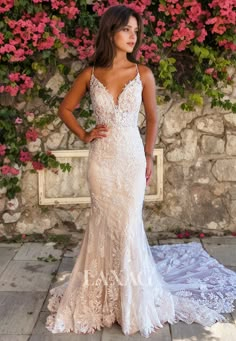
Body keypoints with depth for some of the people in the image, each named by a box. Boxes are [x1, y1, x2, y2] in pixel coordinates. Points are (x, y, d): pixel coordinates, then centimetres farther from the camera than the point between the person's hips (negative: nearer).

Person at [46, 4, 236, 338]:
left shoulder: (143, 74, -2)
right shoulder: (90, 74, -1)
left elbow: (152, 117, 8)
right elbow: (65, 109, 12)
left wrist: (149, 157, 8)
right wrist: (84, 135, 1)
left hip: (132, 157, -1)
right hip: (101, 159, 1)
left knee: (128, 225, 3)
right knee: (103, 225, 9)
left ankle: (132, 297, 23)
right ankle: (103, 294, 28)